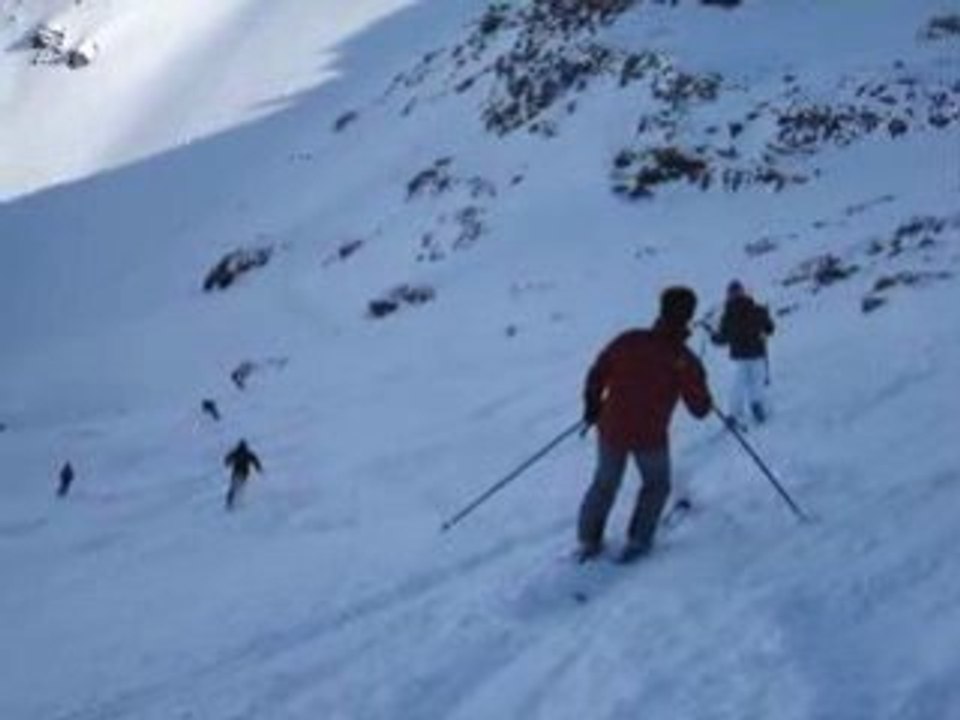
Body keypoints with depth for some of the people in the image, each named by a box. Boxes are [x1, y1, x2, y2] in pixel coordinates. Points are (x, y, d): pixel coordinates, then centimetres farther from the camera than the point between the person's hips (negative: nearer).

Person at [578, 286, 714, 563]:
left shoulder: (629, 341, -5)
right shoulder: (684, 361, -11)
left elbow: (596, 376, 2)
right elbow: (700, 409, -6)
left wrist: (591, 406, 18)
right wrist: (701, 395, 16)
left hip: (611, 430, 3)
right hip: (650, 437, -2)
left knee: (605, 484, 23)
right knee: (657, 485, 24)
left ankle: (589, 540, 25)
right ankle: (637, 541, 18)